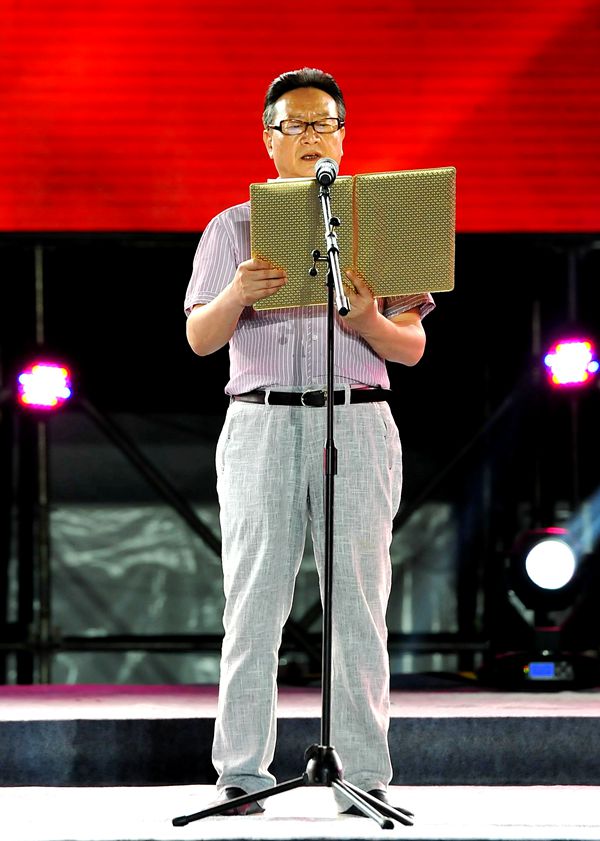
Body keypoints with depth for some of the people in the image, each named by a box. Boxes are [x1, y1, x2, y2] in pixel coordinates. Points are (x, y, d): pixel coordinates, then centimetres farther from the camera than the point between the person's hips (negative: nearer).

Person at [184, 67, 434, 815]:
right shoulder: (233, 228, 12)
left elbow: (413, 347, 7)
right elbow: (200, 338, 3)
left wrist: (373, 324, -15)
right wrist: (237, 295, -18)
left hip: (357, 425, 0)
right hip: (261, 423, 0)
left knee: (358, 602, -4)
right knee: (254, 604, -5)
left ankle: (366, 777, -3)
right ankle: (241, 777, -4)